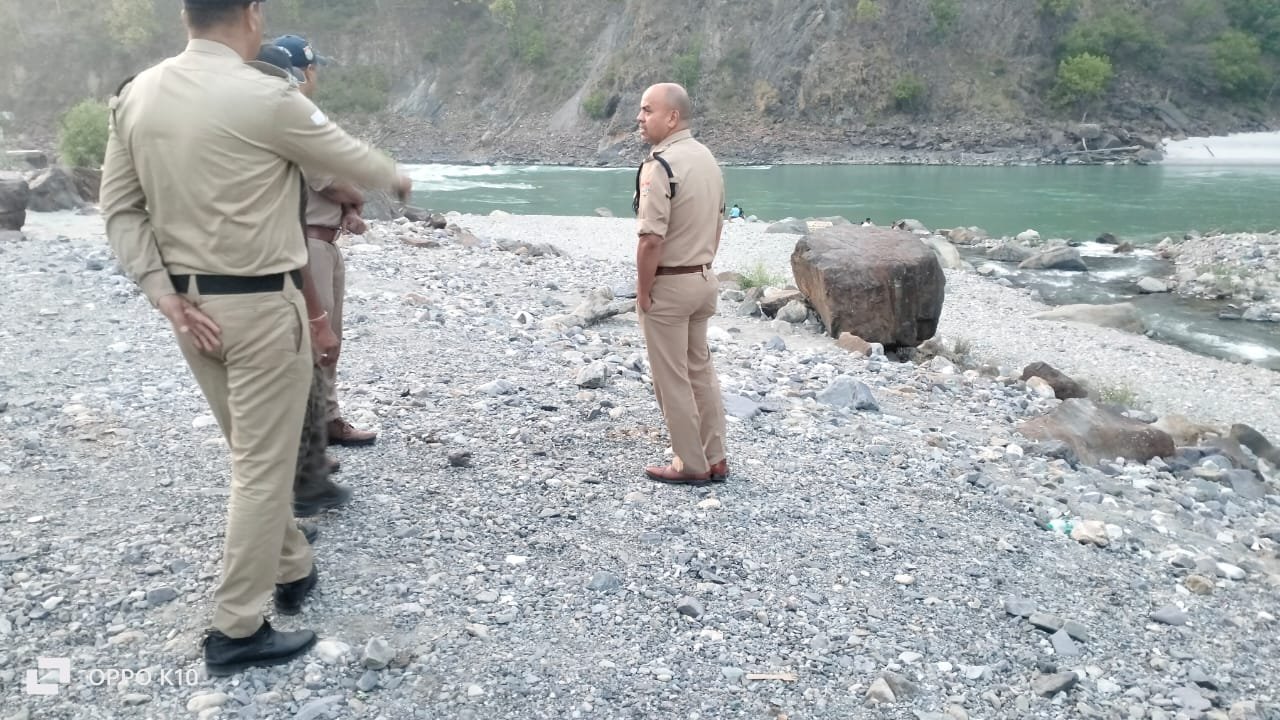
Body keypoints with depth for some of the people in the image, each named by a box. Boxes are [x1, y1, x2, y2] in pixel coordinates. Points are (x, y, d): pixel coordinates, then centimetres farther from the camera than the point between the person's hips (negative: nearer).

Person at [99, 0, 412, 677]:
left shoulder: (133, 95, 5)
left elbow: (120, 209, 4)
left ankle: (293, 571, 37)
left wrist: (165, 294, 1)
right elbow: (350, 156, -1)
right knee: (263, 466, 3)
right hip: (261, 305, -7)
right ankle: (236, 631, 12)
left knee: (253, 454, 21)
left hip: (192, 304, 7)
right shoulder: (265, 98, -16)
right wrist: (396, 178, 19)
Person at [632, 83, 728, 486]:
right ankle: (715, 459, 25)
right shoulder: (707, 158, 8)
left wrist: (643, 291, -14)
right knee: (700, 370, 17)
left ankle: (692, 465, 13)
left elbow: (651, 239, -24)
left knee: (673, 379, 3)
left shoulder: (660, 164, -20)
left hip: (668, 285, -9)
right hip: (704, 280, 9)